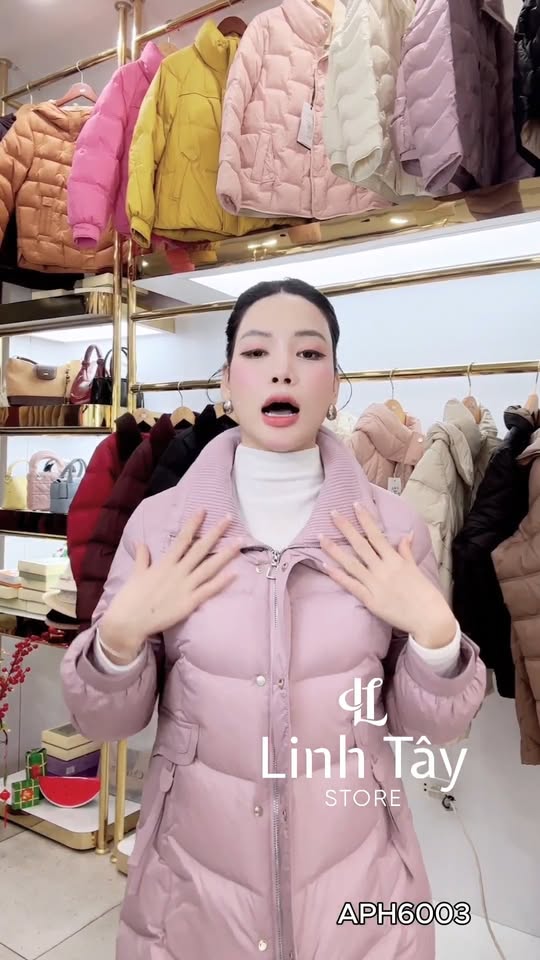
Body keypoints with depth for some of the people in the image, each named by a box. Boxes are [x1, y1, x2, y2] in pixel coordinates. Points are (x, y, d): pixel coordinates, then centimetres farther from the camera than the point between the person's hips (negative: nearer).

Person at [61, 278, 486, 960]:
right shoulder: (160, 521, -9)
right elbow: (105, 721, -2)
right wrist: (122, 631, -21)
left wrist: (435, 630, -20)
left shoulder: (393, 527, -9)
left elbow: (433, 724, -2)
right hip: (195, 882, 0)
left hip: (354, 882, 1)